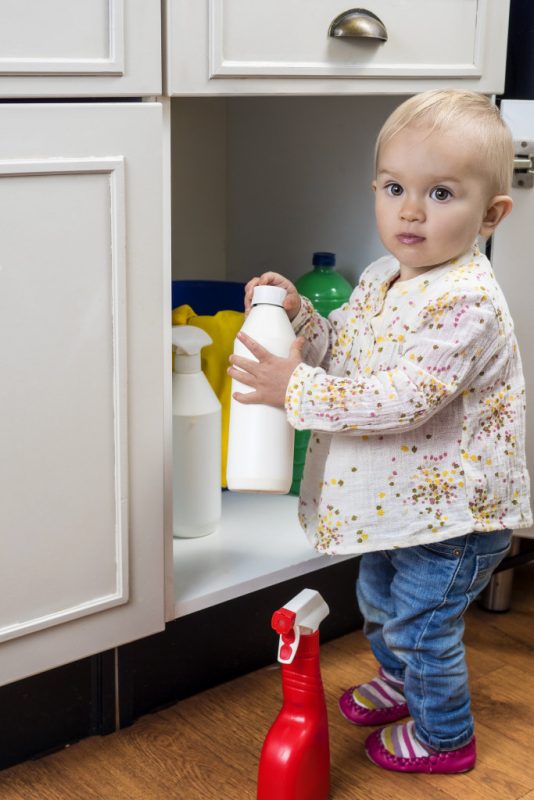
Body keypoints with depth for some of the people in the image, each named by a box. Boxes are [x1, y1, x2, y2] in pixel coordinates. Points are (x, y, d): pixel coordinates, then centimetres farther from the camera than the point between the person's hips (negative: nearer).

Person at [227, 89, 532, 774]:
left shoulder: (466, 302, -29)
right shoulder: (381, 278, 0)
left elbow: (402, 399, -35)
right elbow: (341, 351, 12)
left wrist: (297, 390, -31)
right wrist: (297, 312, -6)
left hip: (452, 510, -9)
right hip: (396, 500, 9)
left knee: (421, 621, 8)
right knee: (379, 601, 27)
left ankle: (444, 736, 33)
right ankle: (401, 683, 55)